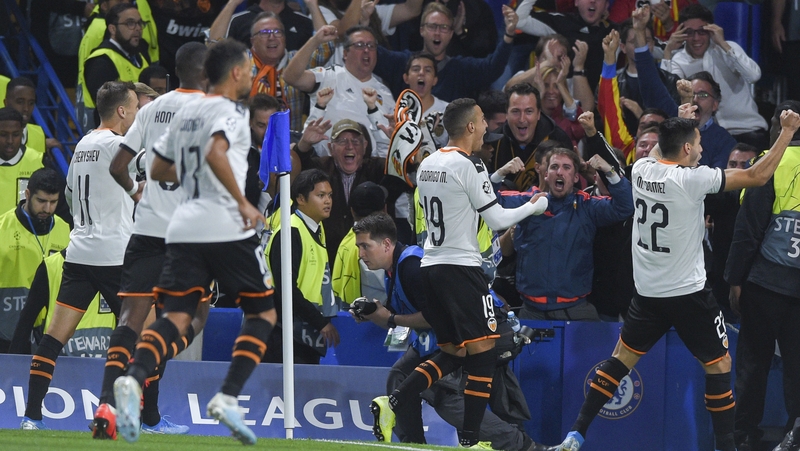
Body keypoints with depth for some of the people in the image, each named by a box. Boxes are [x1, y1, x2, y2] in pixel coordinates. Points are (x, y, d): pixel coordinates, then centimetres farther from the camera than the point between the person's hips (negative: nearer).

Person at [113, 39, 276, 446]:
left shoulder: (185, 112, 18)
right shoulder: (230, 111, -5)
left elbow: (158, 170, 25)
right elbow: (215, 153, -24)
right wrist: (242, 201, -18)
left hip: (184, 226, 6)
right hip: (226, 228, -6)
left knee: (176, 318, -4)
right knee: (263, 312, 9)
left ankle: (133, 379, -33)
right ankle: (228, 397, -7)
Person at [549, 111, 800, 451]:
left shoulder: (641, 170, 0)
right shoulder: (691, 178, -18)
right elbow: (757, 176, -17)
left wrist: (678, 126, 34)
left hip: (647, 292, 6)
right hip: (687, 292, -6)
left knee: (622, 359, 13)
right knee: (719, 364, 5)